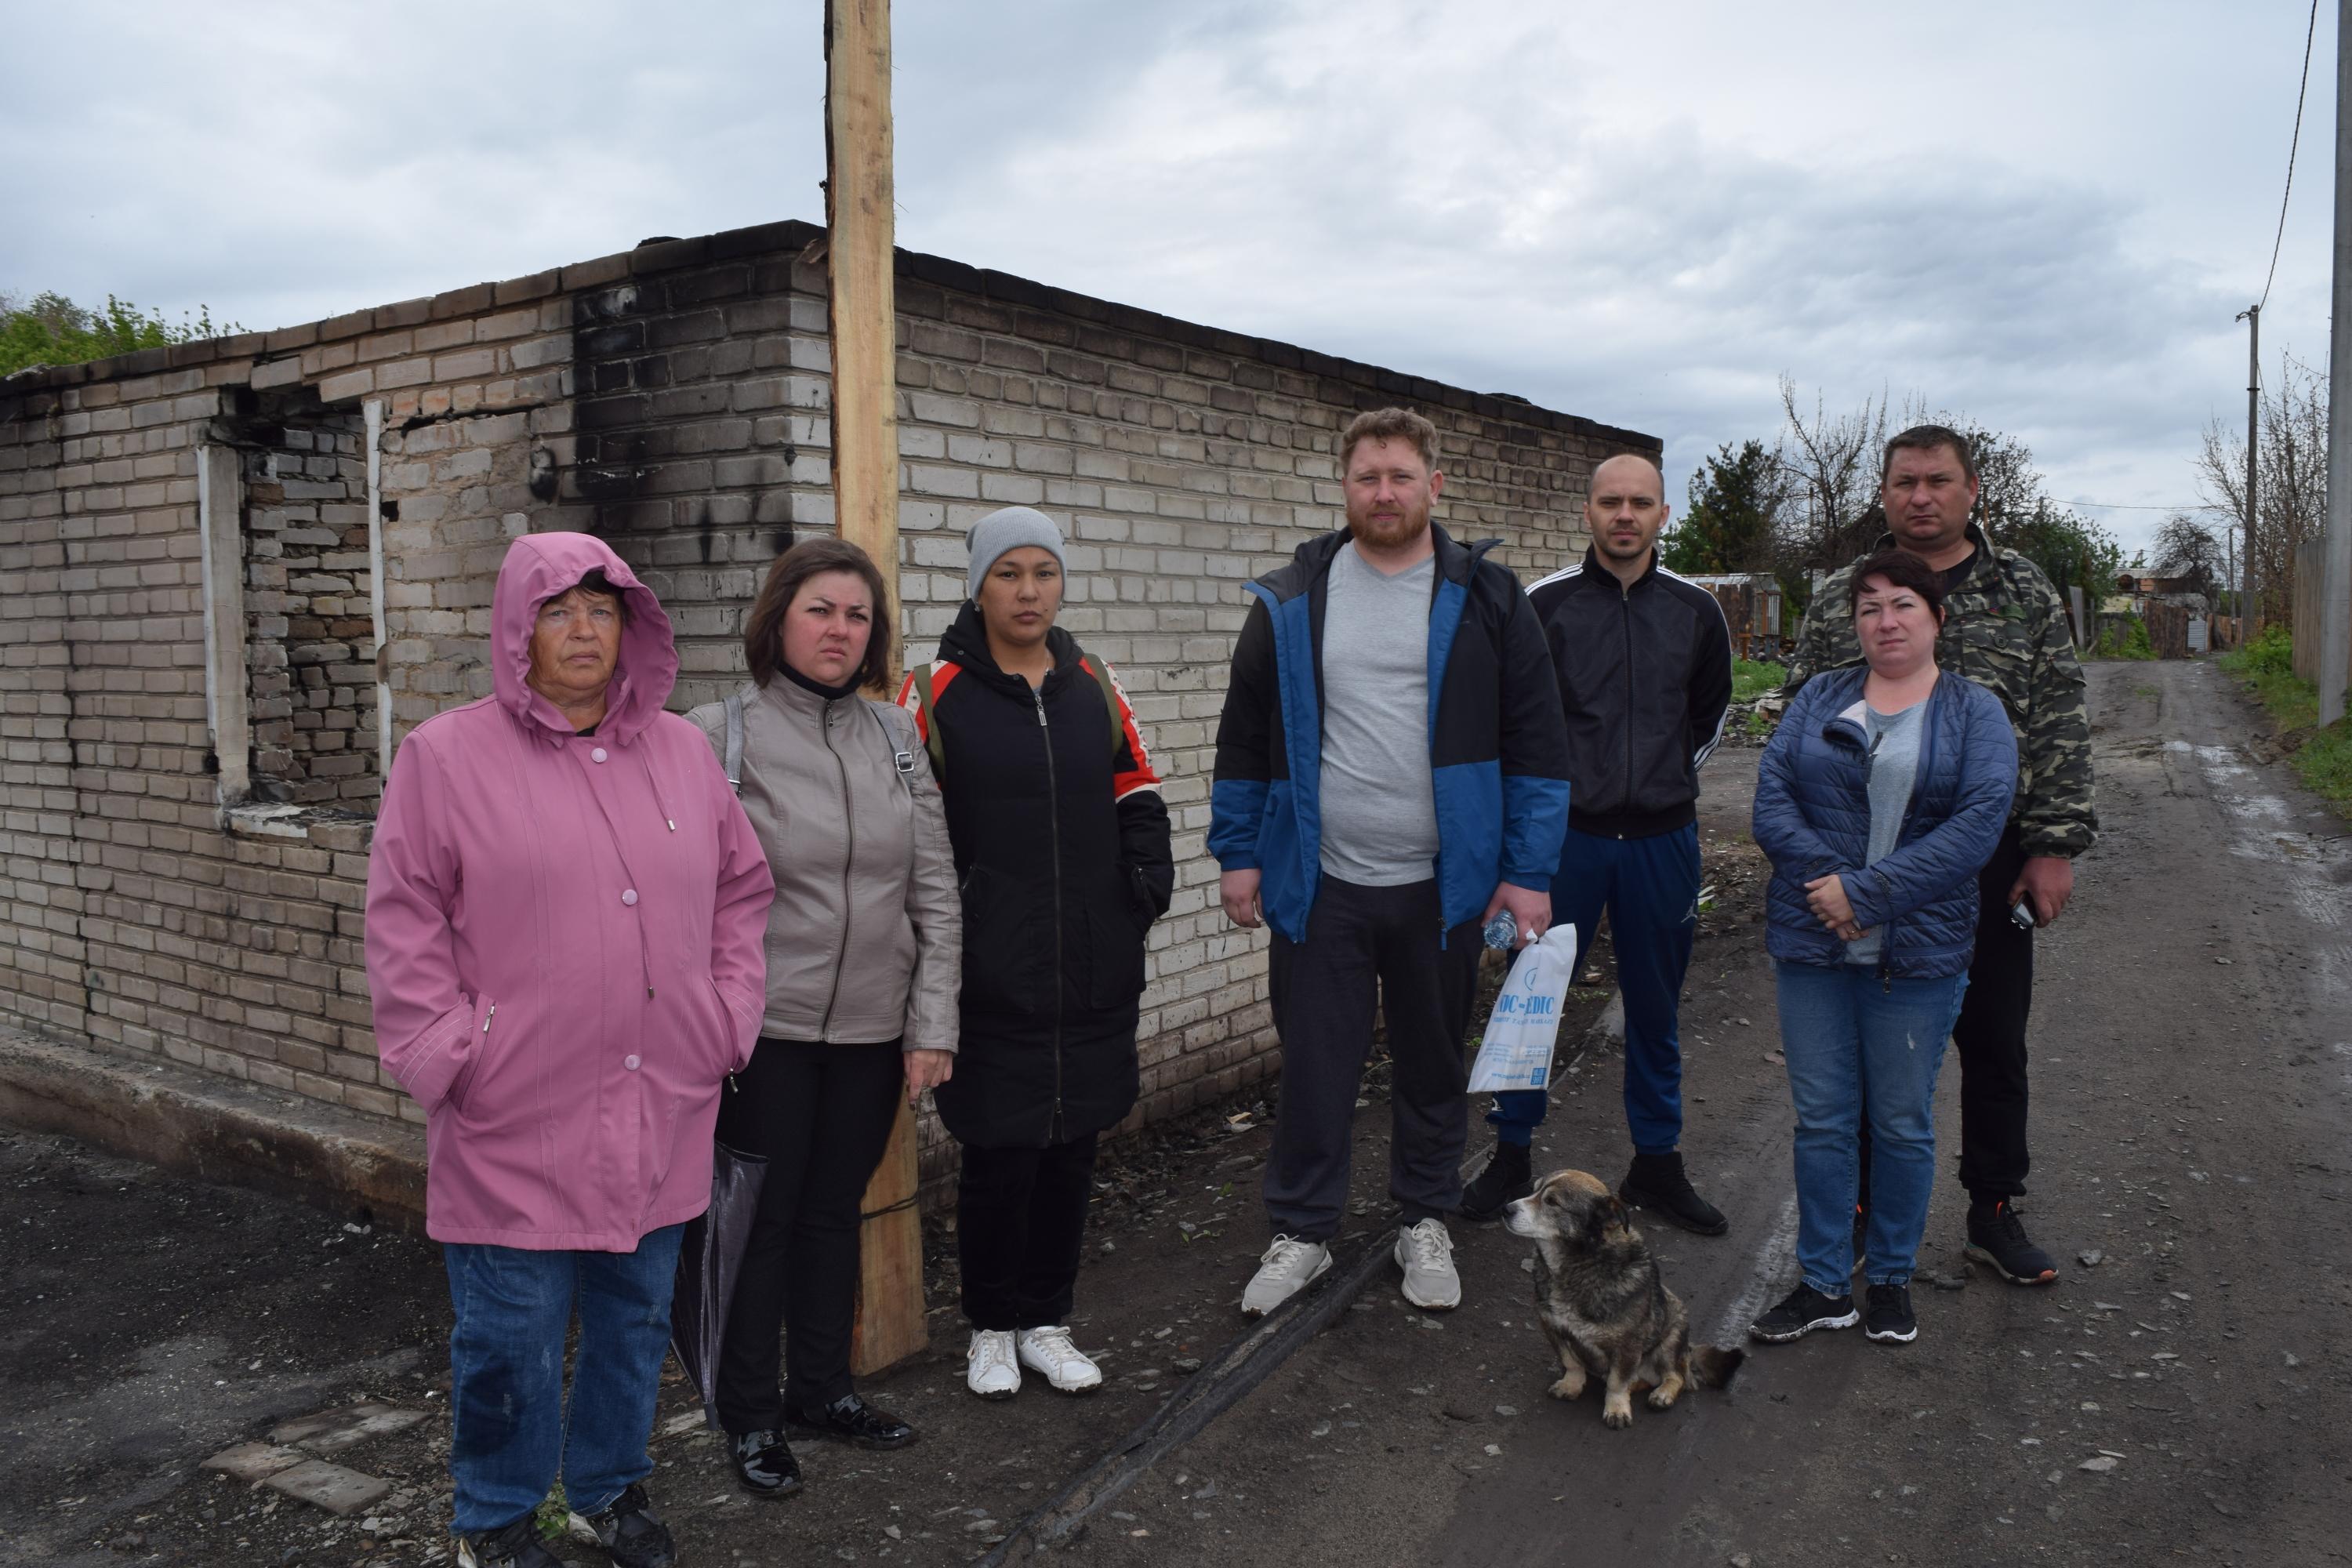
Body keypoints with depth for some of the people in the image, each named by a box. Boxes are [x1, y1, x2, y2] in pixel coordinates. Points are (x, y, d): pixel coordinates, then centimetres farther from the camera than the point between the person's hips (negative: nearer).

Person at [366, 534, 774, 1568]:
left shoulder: (681, 753, 8)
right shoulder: (446, 756, -4)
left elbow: (740, 891, 13)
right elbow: (404, 923, -4)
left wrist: (728, 1014, 5)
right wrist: (448, 1054, -9)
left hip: (658, 1111, 4)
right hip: (517, 1122, -4)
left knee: (636, 1316, 17)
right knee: (511, 1334, 7)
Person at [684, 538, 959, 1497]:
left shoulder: (896, 738, 5)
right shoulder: (717, 735, -6)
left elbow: (936, 895, 5)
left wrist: (932, 1025, 1)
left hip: (871, 1031, 4)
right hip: (762, 1030, -4)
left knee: (836, 1211, 16)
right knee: (761, 1219, 7)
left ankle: (821, 1388, 34)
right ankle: (750, 1415, 25)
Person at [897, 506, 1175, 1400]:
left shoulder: (1094, 685, 10)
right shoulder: (937, 692, -3)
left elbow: (1135, 791, 17)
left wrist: (1150, 868, 2)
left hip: (1094, 970, 4)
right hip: (990, 979, -4)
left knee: (1072, 1150, 13)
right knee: (999, 1155, 3)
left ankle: (1046, 1321, 31)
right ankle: (990, 1328, 26)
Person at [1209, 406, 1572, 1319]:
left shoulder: (1486, 600, 0)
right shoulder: (1290, 602, 2)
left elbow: (1536, 743, 0)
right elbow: (1244, 736, 8)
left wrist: (1530, 873, -5)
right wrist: (1238, 853, 3)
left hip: (1442, 883, 0)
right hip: (1319, 883, 0)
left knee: (1434, 1060, 14)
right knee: (1314, 1061, 7)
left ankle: (1426, 1224, 32)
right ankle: (1302, 1232, 23)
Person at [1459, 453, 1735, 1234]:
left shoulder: (1696, 611, 4)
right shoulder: (1545, 605, -4)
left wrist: (1667, 779, 14)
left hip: (1662, 839, 2)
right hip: (1566, 834, -2)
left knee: (1655, 1008, 12)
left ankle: (1656, 1162, 27)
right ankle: (1511, 1155, 20)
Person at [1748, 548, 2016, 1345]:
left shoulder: (1975, 712, 2)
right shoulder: (1819, 697, 9)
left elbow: (1977, 824, -11)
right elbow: (1771, 794, -1)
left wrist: (1867, 891, -17)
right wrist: (1822, 876, -16)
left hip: (1918, 951, -2)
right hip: (1811, 943, 2)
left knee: (1902, 1124, 9)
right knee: (1821, 1120, 8)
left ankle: (1892, 1278, 27)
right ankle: (1824, 1283, 20)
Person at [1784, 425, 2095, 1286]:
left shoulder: (2026, 593, 4)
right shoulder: (1838, 601, 4)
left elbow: (2060, 728, 2)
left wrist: (2055, 847, -5)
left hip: (1990, 861, 0)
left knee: (1993, 1042, 9)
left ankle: (1993, 1212, 24)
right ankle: (1863, 1202, 26)